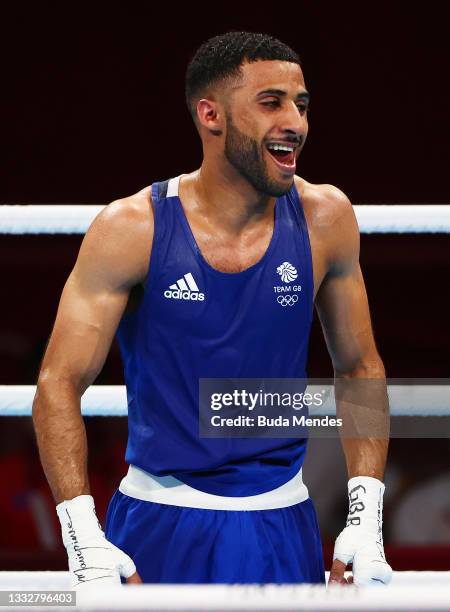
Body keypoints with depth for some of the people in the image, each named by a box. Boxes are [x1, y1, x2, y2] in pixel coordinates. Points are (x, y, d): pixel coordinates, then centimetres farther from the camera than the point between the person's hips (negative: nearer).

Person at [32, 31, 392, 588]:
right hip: (158, 528, -2)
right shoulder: (133, 229, -11)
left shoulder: (323, 219, -2)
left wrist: (366, 520, 0)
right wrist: (84, 541, -20)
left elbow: (359, 369, 9)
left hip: (283, 528, 2)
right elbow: (59, 383, -10)